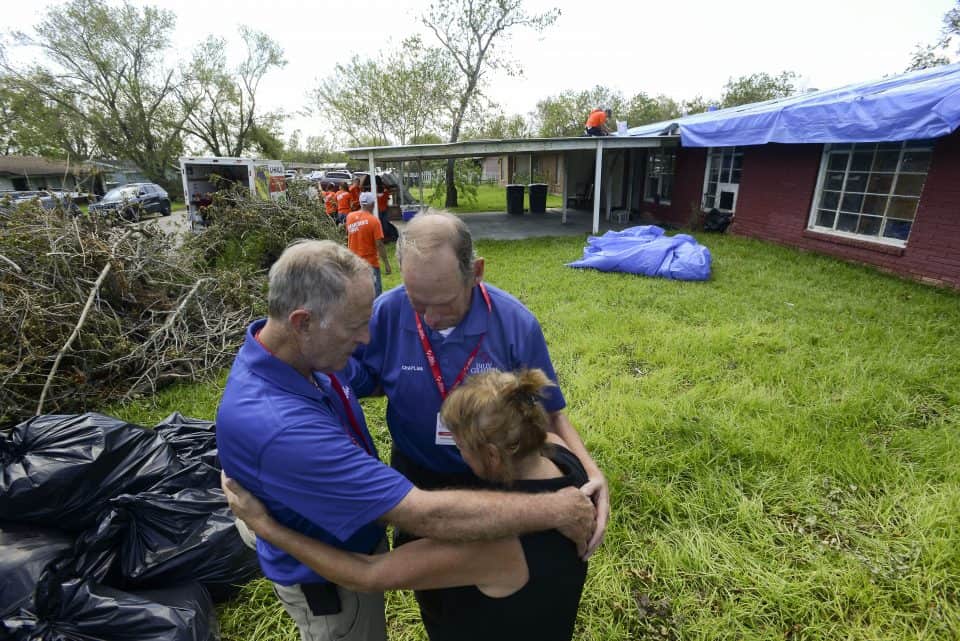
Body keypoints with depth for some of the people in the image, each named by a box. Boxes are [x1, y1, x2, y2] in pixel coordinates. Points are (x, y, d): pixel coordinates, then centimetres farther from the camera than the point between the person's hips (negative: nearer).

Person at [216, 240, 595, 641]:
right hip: (325, 576, -7)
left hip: (352, 538, 7)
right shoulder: (278, 427, -45)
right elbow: (425, 516, -43)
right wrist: (555, 511, -33)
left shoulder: (298, 351, -17)